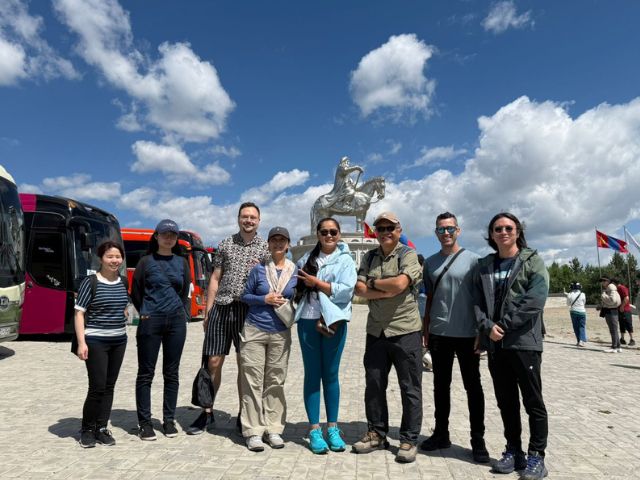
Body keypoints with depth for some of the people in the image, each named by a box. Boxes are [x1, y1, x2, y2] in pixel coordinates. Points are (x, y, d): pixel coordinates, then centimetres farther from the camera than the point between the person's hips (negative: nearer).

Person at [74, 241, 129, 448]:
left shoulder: (123, 282, 7)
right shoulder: (90, 282, -9)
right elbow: (79, 313, -10)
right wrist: (81, 342, -16)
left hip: (119, 341, 5)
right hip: (95, 341, -5)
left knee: (109, 386, 10)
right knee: (97, 387, -4)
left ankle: (102, 428, 21)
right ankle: (87, 429, 16)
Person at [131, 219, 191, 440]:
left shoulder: (181, 262, 9)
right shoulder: (146, 261, 2)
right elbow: (135, 292, 7)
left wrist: (183, 314, 8)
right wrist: (144, 313, 4)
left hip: (176, 322, 3)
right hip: (151, 321, -2)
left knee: (171, 373, 9)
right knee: (146, 373, 3)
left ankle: (169, 420, 20)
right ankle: (145, 422, 14)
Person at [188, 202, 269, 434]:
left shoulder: (264, 248, 6)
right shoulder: (226, 244, 9)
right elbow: (215, 279, 9)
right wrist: (207, 312, 6)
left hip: (247, 310, -1)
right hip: (221, 308, 1)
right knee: (213, 362, 5)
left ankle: (243, 414, 20)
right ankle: (207, 412, 20)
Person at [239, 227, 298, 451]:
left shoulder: (295, 271, 4)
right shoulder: (259, 269, 1)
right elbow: (245, 295, 5)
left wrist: (288, 304, -5)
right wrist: (264, 299, -10)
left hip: (280, 333, 1)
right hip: (254, 330, -1)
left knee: (275, 381, 6)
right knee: (253, 381, 0)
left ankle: (273, 428, 17)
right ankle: (253, 431, 7)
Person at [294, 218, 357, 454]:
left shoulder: (345, 259, 4)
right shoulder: (307, 259, 10)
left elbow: (346, 290, -9)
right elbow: (300, 288, 5)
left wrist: (316, 283, -8)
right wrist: (316, 320, -6)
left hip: (333, 321, -1)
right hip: (308, 321, 2)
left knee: (331, 374, 7)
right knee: (312, 374, 5)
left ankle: (332, 427, 18)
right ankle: (314, 429, 13)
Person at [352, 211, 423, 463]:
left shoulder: (408, 254, -5)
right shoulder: (369, 257, 11)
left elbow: (400, 284, -21)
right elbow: (359, 289, 0)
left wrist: (373, 283, -6)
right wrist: (386, 292, -15)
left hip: (405, 331, -5)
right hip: (376, 330, 5)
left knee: (410, 388, 5)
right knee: (373, 385, 12)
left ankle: (409, 440, 18)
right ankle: (376, 434, 28)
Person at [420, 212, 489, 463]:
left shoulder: (472, 259, -3)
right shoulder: (430, 262, 9)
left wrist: (482, 331, -7)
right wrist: (425, 329, 9)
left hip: (467, 334, -4)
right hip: (439, 334, 4)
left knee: (472, 386, 6)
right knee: (441, 385, 13)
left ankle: (478, 440, 17)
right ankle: (441, 433, 26)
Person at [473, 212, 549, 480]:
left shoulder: (532, 261, 0)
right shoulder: (483, 266, 13)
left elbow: (535, 300, -13)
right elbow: (478, 301, 7)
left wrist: (504, 325, -13)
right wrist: (487, 327, -10)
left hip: (524, 342, -4)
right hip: (495, 344, 4)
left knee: (533, 401, 4)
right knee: (506, 402, 13)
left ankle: (536, 455, 17)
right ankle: (513, 450, 26)